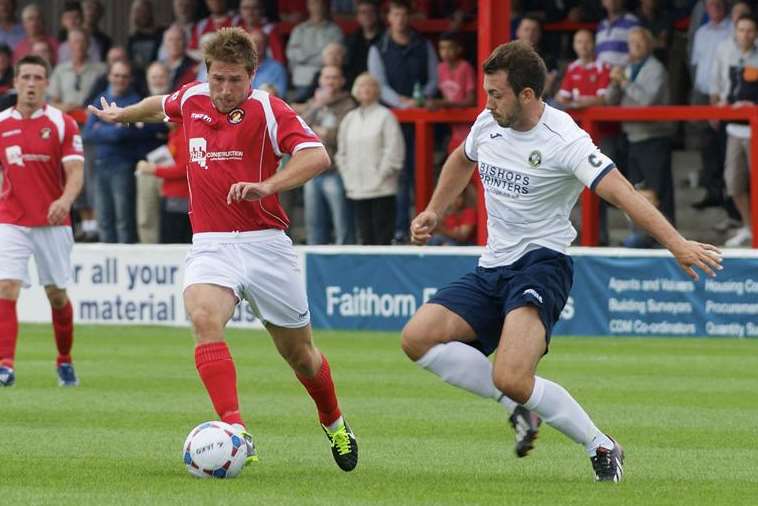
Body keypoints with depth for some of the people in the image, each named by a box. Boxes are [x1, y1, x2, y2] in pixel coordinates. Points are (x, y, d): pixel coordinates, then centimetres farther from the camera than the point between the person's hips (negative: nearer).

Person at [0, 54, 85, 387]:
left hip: (53, 223, -1)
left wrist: (65, 200, -30)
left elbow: (75, 172, -13)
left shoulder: (63, 124, -4)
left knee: (57, 295, 9)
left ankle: (65, 361, 28)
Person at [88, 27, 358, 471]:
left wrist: (266, 186, -39)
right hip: (210, 246, 3)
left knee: (300, 354, 10)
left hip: (265, 244, -2)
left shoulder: (268, 110, -10)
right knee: (204, 319, -29)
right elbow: (163, 105, 31)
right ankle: (236, 431, -38)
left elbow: (317, 156, -26)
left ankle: (335, 424, 41)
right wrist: (124, 114, 45)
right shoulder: (192, 99, 5)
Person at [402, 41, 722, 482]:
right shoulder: (489, 123, 5)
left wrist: (676, 243, -38)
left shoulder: (564, 140, -17)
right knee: (417, 338, -13)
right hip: (493, 269, 8)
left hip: (542, 263, -8)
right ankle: (521, 406, -1)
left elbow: (621, 192, -28)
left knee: (512, 379, -29)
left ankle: (601, 448, -9)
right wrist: (433, 213, 22)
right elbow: (462, 161, 31)